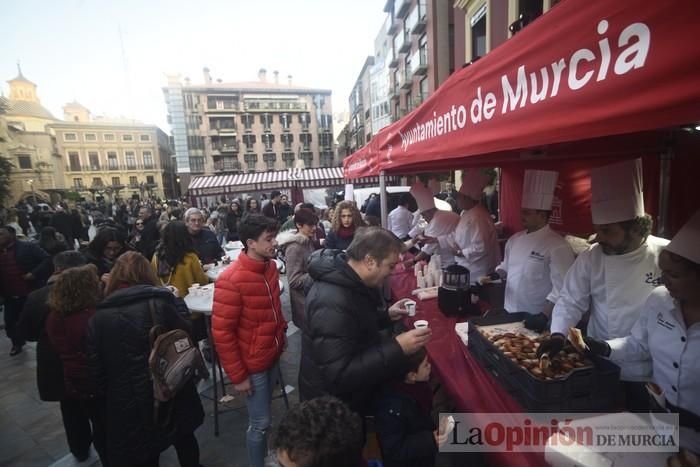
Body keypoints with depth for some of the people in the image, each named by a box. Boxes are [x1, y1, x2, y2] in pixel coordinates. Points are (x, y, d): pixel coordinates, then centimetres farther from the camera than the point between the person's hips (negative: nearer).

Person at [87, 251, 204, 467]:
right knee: (185, 443, 25)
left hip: (127, 405, 1)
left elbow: (96, 368, -3)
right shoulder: (161, 303, -15)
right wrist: (177, 302, 5)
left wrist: (108, 399, 12)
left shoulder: (99, 317, -8)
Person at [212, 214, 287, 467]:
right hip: (253, 365, -6)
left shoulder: (270, 267, -3)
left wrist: (281, 334, 8)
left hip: (273, 357, 6)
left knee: (263, 416, 25)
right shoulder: (231, 280, -24)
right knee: (260, 423, 9)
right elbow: (222, 332, -19)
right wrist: (237, 375, -14)